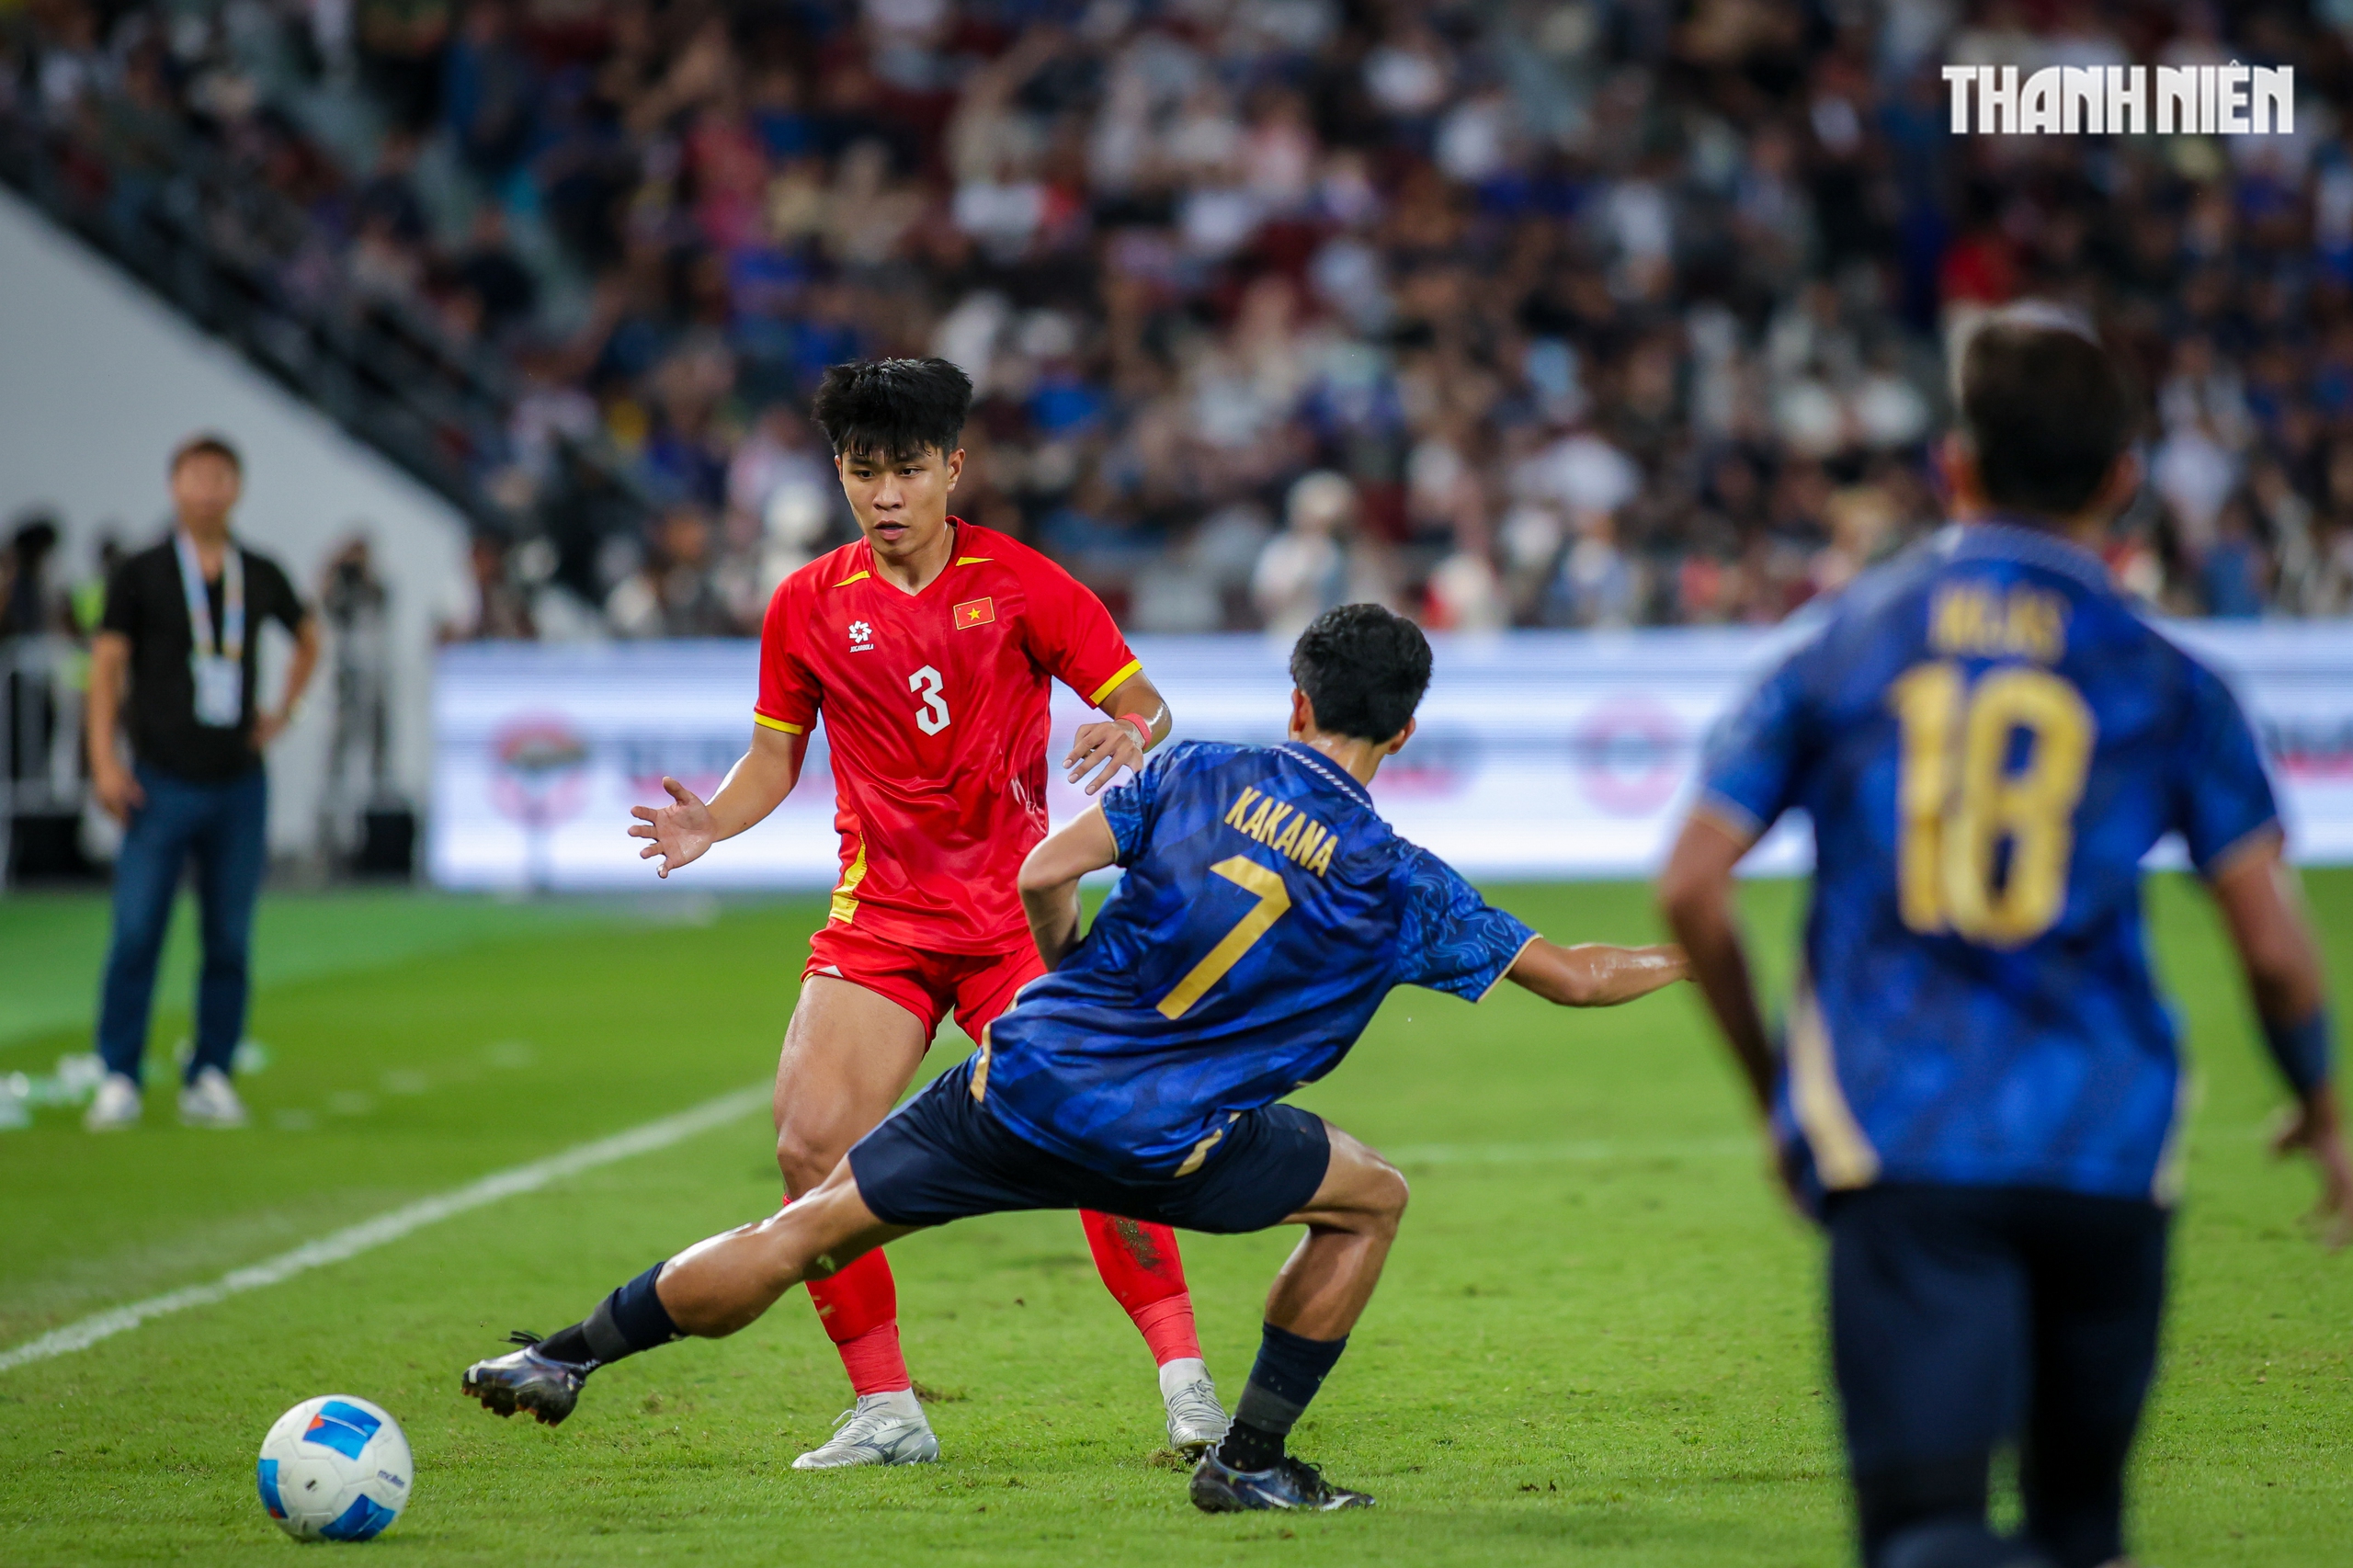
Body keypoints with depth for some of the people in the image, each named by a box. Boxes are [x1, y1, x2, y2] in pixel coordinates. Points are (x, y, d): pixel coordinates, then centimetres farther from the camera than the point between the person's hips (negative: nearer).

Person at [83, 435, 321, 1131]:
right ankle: (119, 1080, -1)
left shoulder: (261, 576, 9)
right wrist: (104, 761, -9)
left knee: (230, 942, 2)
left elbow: (308, 636, 28)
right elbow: (106, 664, 0)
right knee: (136, 935, -7)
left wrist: (282, 711, 16)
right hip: (161, 783, -3)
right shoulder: (141, 574, 0)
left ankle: (210, 1079, 10)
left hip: (239, 783, 3)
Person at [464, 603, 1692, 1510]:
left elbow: (1044, 876, -4)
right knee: (1371, 1199, 20)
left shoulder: (1200, 775, 3)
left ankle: (573, 1353, 16)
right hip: (1167, 1143, -2)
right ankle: (1247, 1463, 18)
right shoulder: (1403, 890, 0)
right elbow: (1574, 978, 9)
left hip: (1023, 1079, 3)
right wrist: (1691, 958, 28)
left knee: (807, 1235, 13)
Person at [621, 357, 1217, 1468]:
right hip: (877, 915, 2)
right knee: (809, 1149, -12)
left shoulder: (1019, 583, -3)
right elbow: (775, 754, 14)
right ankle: (886, 1414, -1)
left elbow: (1143, 703, -2)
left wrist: (1133, 737, -26)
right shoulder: (808, 605, 5)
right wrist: (711, 821, -7)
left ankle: (1186, 1385, -8)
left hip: (1015, 910, -2)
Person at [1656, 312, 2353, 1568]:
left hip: (1900, 1145, -1)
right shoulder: (2162, 678, 7)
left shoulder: (1843, 640, 9)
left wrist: (1776, 1091, 22)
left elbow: (1692, 887, 8)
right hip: (2107, 1148, 1)